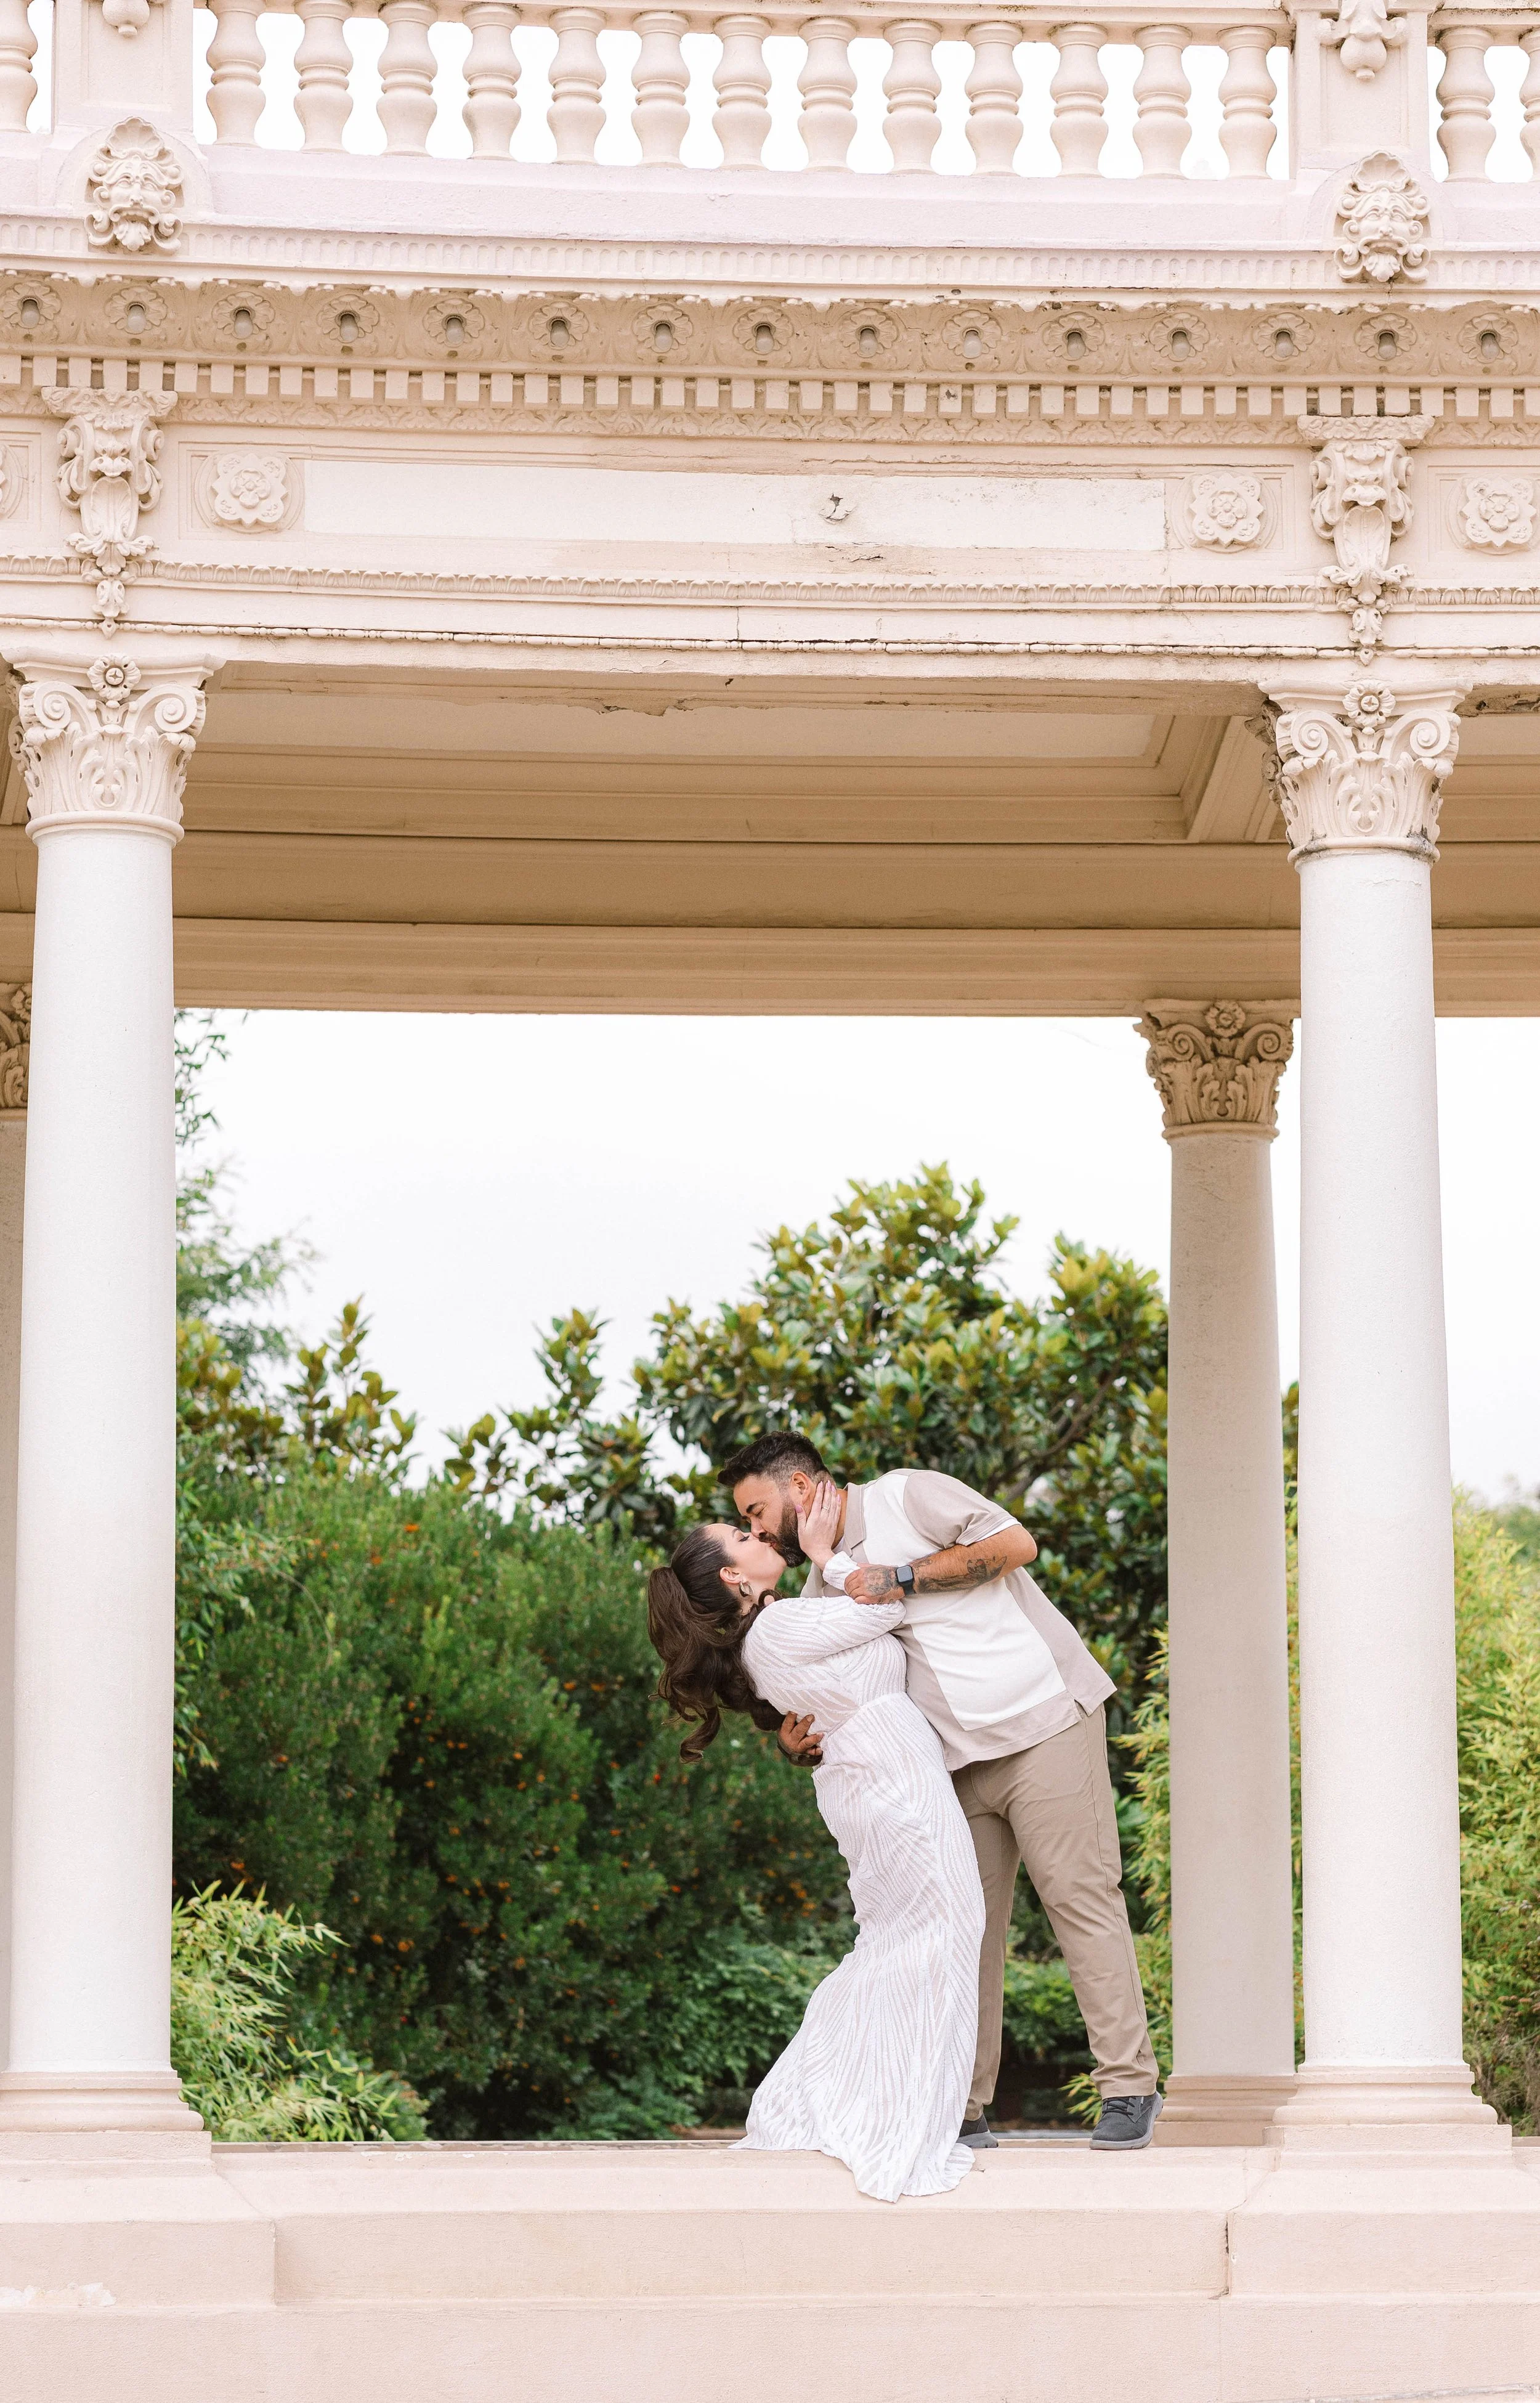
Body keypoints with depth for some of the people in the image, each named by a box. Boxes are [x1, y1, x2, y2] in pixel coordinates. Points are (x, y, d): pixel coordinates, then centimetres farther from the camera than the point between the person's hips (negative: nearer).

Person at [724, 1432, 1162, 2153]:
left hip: (1043, 1723, -8)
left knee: (1080, 1896, -10)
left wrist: (903, 1580, -16)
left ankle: (1128, 2089, -8)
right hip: (960, 1761, 8)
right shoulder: (822, 1590, 14)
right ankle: (965, 2111, 6)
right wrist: (794, 1740, -7)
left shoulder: (906, 1496, -6)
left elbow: (1015, 1543, -15)